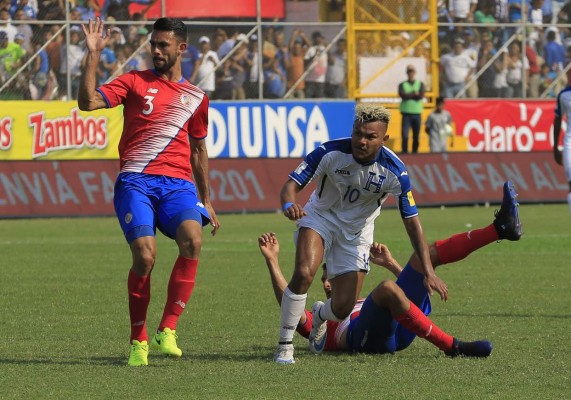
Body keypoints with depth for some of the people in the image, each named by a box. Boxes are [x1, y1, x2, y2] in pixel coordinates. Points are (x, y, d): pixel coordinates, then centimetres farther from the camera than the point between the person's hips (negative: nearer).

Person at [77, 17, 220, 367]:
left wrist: (206, 200, 29)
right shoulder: (134, 82, 10)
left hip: (178, 184, 2)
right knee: (145, 255, -21)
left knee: (192, 239, -28)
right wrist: (94, 55, -9)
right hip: (136, 181, -2)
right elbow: (88, 102, -4)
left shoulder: (196, 98, 19)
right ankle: (138, 341, -2)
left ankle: (167, 331, -21)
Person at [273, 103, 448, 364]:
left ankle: (319, 316, 36)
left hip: (356, 232, 1)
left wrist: (428, 272, -25)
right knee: (303, 273, -30)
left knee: (342, 309, -5)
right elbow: (291, 185, -23)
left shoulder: (394, 171, -24)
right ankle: (284, 346, -15)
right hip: (320, 218, -1)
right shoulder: (330, 152, -26)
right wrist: (289, 205, -49)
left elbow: (412, 222, -19)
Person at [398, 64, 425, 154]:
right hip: (406, 113, -2)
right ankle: (404, 153, -11)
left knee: (416, 136, 5)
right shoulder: (402, 85, 7)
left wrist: (409, 95, -6)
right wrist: (414, 94, -6)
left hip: (417, 113, 2)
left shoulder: (420, 84, 10)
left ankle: (415, 152, 13)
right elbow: (402, 95, -12)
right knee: (405, 135, -12)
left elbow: (421, 96, -7)